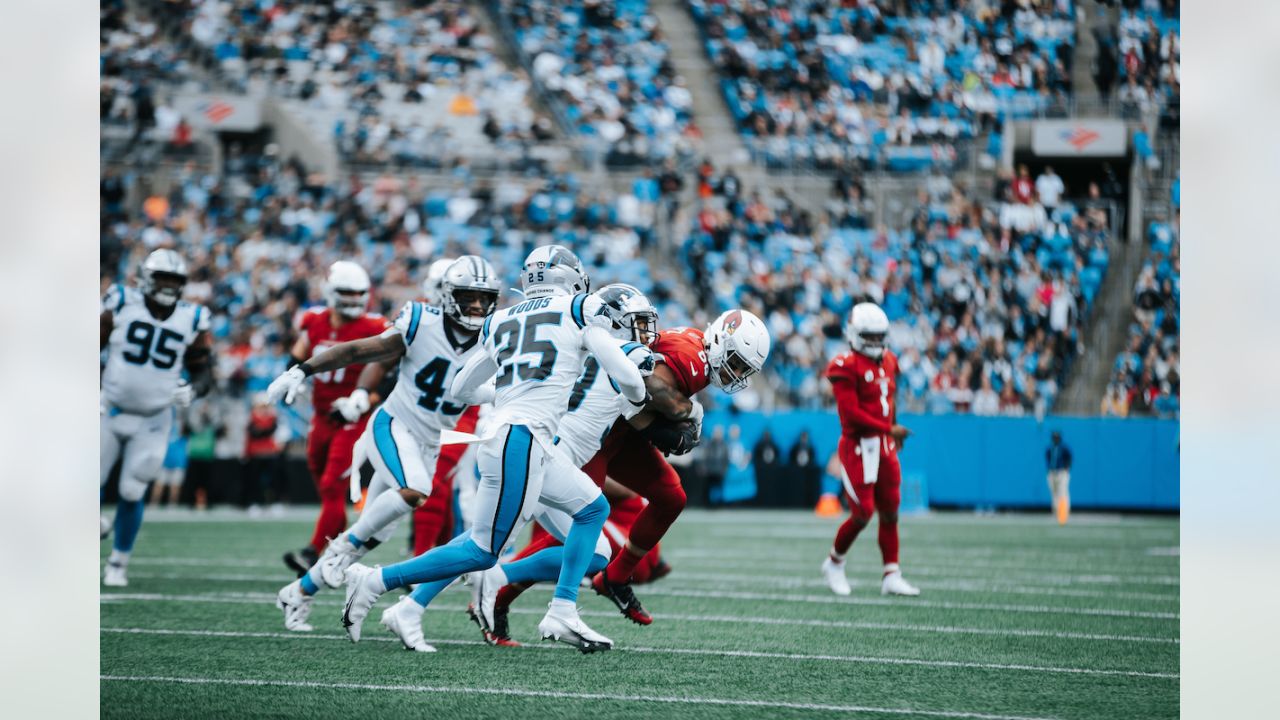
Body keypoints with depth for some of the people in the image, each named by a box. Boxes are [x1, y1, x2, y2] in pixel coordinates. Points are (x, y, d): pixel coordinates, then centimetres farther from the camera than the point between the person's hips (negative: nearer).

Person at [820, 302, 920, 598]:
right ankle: (834, 563, 18)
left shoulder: (888, 362, 12)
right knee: (862, 513, -6)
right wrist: (888, 429, -20)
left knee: (890, 512, 6)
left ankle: (891, 576, 9)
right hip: (858, 447, -7)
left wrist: (894, 433, 12)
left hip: (884, 447, 7)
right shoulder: (847, 366, -13)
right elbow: (850, 413, -18)